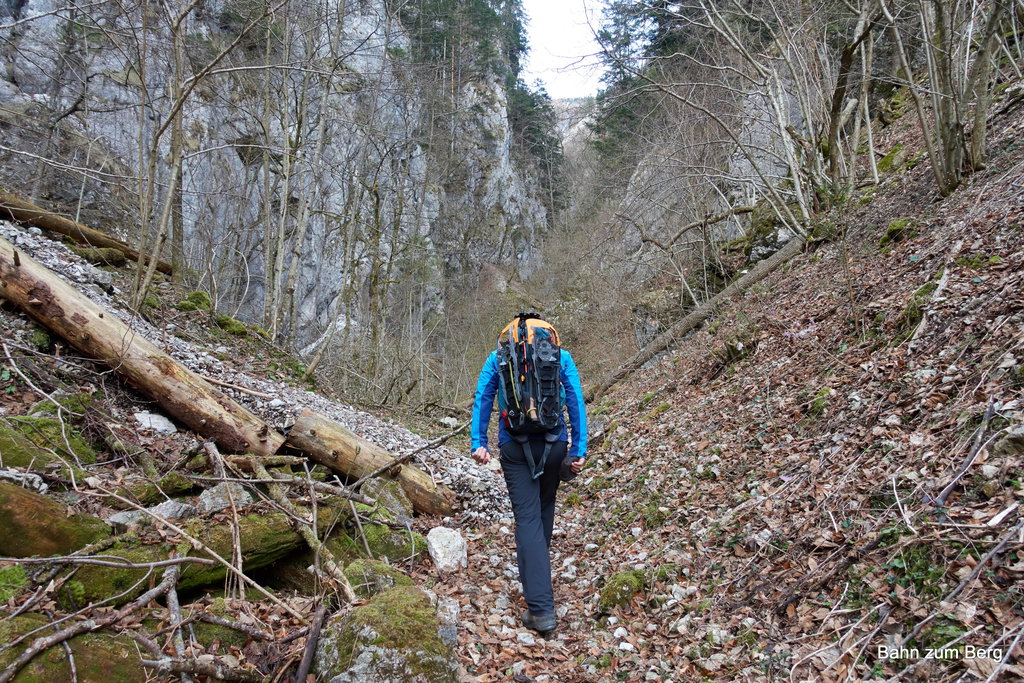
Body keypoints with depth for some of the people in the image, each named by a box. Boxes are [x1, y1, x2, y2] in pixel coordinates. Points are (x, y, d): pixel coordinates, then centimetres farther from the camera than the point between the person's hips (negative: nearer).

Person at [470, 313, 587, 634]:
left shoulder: (497, 357, 10)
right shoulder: (562, 356, 9)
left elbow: (482, 399, 0)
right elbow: (576, 403, 2)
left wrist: (478, 442, -4)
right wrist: (578, 450, 1)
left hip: (514, 446, -1)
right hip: (554, 444, 1)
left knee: (528, 520, -3)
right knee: (544, 511, 22)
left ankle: (541, 609, -10)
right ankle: (535, 577, 40)